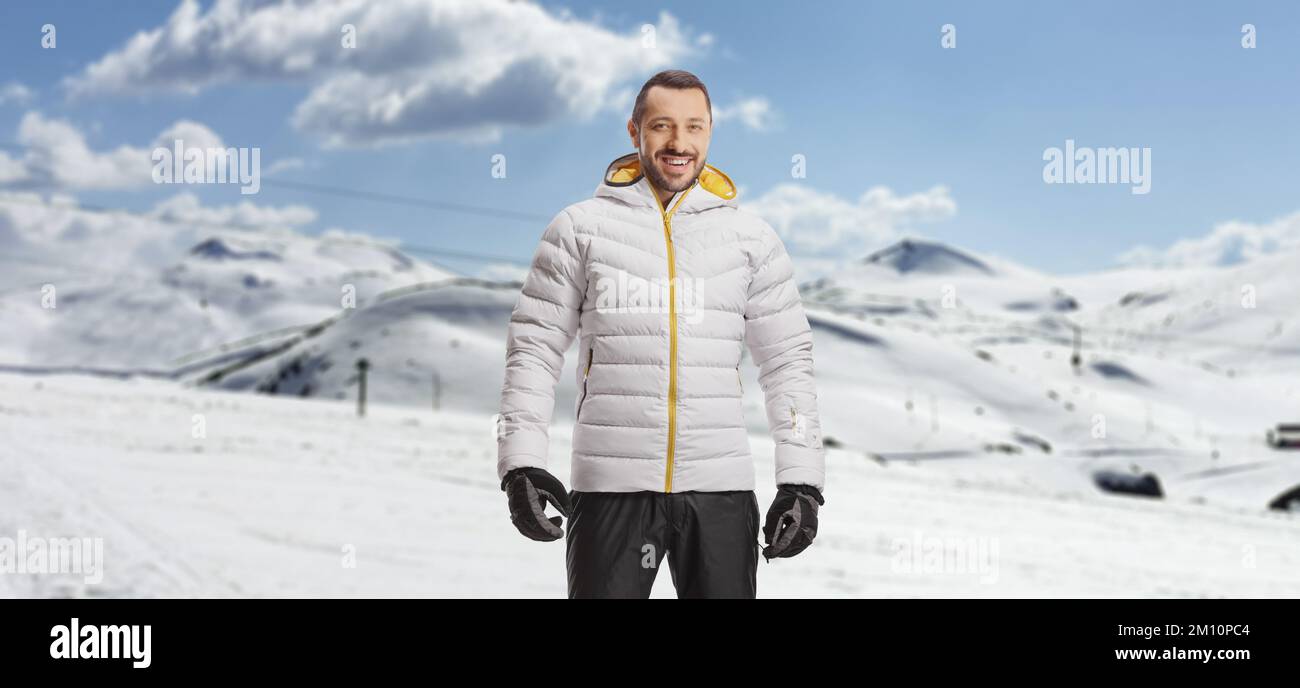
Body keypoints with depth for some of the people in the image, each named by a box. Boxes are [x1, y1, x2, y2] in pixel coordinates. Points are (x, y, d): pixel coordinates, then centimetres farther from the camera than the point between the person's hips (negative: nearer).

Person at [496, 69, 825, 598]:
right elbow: (534, 347, 3)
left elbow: (787, 361, 9)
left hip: (721, 492, 2)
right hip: (611, 487, -1)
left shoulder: (752, 238, 8)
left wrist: (801, 480, 1)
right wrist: (521, 464, -7)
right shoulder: (581, 227, 4)